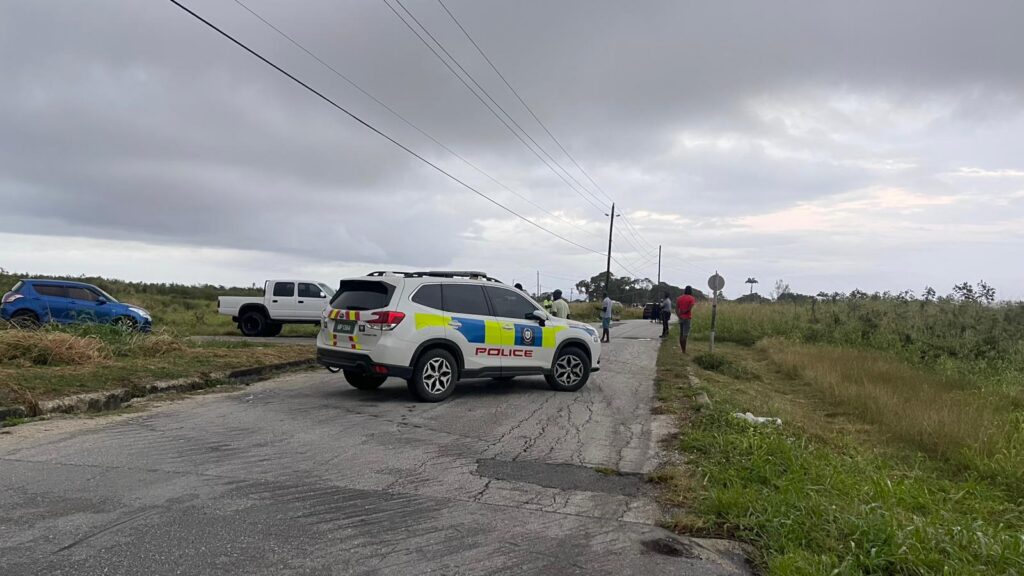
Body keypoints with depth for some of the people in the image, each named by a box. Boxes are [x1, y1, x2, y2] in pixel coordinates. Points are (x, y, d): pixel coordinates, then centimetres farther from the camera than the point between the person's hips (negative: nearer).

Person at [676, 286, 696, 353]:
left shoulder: (680, 298, 10)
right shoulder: (692, 298, -5)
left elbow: (676, 308, -1)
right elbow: (690, 308, -19)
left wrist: (679, 315, -9)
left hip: (681, 318, 5)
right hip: (687, 318, -5)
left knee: (681, 334, 11)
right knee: (685, 334, -7)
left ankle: (682, 349, 15)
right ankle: (684, 350, -9)